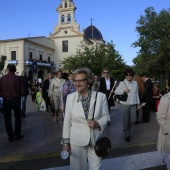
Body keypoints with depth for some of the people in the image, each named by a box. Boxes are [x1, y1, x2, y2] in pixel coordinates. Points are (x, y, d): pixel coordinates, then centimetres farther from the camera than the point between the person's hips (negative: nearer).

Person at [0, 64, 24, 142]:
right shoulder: (16, 78, -12)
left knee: (7, 119, 11)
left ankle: (10, 136, 16)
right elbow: (20, 89, -11)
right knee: (17, 118, 14)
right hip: (15, 100, -1)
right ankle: (17, 135, 17)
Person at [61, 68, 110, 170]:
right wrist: (66, 141, 2)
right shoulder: (70, 97, -5)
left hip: (96, 140, 0)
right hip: (76, 141, 1)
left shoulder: (101, 96, -9)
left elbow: (106, 116, -1)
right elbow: (67, 121, -1)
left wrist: (98, 123, -22)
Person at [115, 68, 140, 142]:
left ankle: (127, 130, 38)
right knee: (125, 120, 5)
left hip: (133, 104, 4)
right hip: (124, 104, -3)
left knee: (133, 120, 9)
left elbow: (137, 93, 12)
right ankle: (127, 134, 26)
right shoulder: (122, 83, -5)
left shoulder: (135, 83, 6)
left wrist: (138, 103, 13)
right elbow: (116, 92, -6)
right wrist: (123, 91, -20)